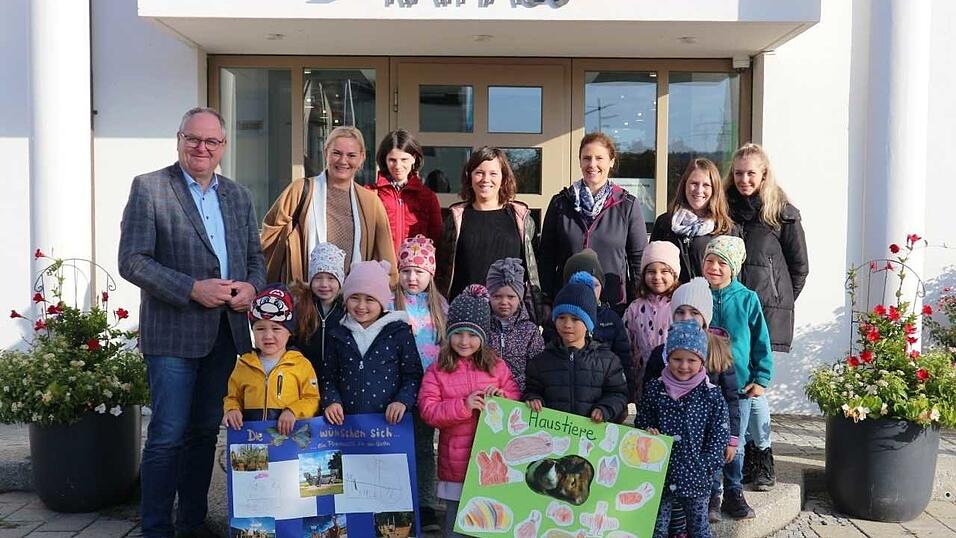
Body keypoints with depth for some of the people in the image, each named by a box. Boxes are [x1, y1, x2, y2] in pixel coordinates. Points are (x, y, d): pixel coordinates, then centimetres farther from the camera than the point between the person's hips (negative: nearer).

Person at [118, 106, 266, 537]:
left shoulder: (238, 195, 13)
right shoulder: (148, 188, -3)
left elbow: (255, 256, 17)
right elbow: (132, 261, -10)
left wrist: (251, 286, -5)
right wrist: (193, 289, -19)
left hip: (226, 332, 5)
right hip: (173, 332, -5)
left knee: (205, 431, 14)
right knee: (168, 435, -2)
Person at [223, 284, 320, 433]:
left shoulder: (301, 364, 7)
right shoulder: (244, 364, 16)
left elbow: (312, 399, 5)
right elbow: (233, 397, 25)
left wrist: (293, 411, -10)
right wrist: (232, 410, 6)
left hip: (290, 433, -3)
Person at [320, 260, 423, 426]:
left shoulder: (399, 331, 3)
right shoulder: (338, 335, 12)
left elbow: (413, 374, 3)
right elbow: (328, 376, 17)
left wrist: (402, 401, -12)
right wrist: (331, 401, 0)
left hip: (389, 420, -3)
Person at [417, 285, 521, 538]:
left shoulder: (496, 366, 2)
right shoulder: (437, 369, -3)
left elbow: (518, 400, 7)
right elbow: (427, 410, -11)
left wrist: (503, 398, -14)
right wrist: (463, 406, -21)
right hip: (456, 461, -1)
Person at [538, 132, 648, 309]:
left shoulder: (628, 205, 3)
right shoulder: (560, 203, 6)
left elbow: (638, 261, 5)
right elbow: (546, 256, 8)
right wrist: (546, 302, 2)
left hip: (615, 304, -1)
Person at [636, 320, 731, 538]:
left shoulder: (711, 395, -6)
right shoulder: (654, 389, -1)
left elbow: (719, 434, -4)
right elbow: (641, 422, 9)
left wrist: (706, 466, -9)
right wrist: (648, 432, -12)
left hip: (696, 478, -1)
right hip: (660, 474, 1)